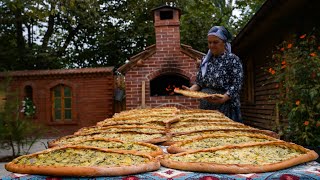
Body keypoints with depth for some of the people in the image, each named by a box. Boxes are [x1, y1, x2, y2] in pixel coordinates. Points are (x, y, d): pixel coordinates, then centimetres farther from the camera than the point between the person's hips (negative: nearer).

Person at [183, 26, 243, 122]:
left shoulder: (233, 60, -5)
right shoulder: (205, 59, 11)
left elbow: (236, 86, -11)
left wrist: (222, 99, -26)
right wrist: (190, 90, -5)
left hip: (225, 108, -5)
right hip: (205, 107, 5)